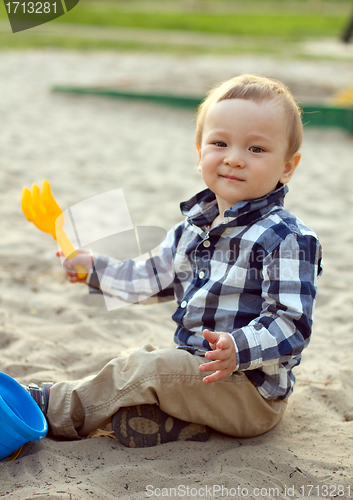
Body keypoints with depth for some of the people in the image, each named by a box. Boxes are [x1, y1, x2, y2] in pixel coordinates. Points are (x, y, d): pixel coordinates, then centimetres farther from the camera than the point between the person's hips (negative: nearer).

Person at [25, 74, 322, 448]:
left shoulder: (287, 239, -20)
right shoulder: (194, 226, 6)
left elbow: (291, 324, -23)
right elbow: (156, 277, 22)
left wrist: (239, 349, -39)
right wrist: (97, 268, 23)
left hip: (252, 391, -9)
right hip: (195, 364, 9)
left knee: (145, 369, -18)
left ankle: (53, 409, -3)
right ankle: (181, 421, -21)